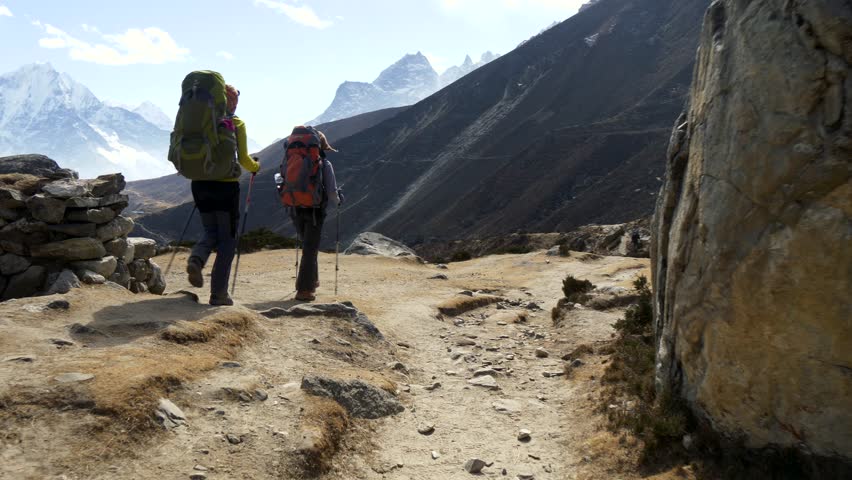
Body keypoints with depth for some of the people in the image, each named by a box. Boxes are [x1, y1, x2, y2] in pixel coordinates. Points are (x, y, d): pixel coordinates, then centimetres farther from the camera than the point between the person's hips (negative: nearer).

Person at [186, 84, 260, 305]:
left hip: (201, 184, 4)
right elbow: (243, 160, -9)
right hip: (226, 184, -4)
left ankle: (196, 259, -12)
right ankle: (218, 294, 5)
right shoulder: (237, 124, -4)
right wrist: (256, 167, 12)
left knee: (211, 232, 21)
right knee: (227, 239, 5)